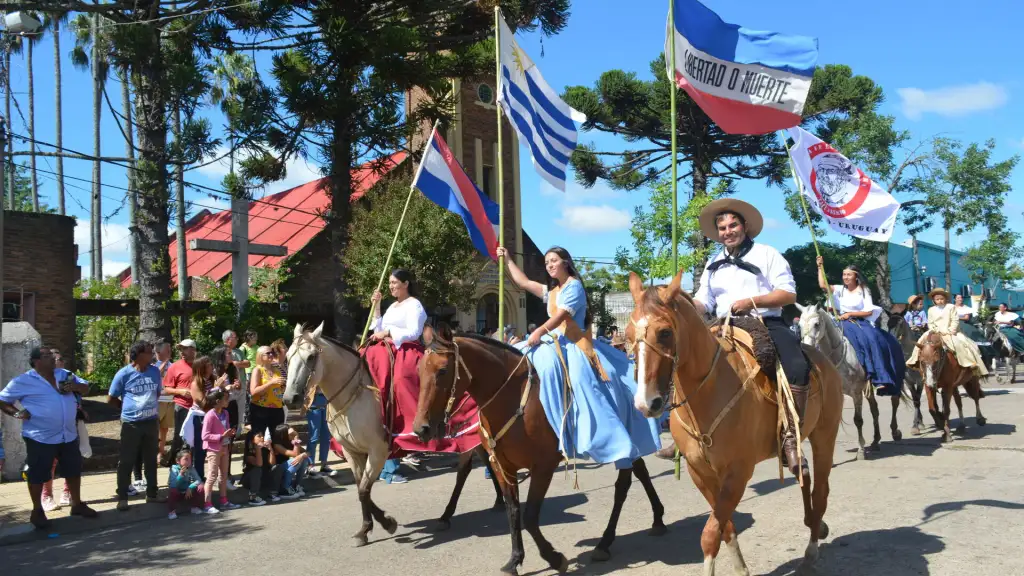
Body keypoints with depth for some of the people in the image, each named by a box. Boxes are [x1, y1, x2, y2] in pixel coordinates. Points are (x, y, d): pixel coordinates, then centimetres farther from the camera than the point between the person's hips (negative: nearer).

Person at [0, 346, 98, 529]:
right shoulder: (23, 381, -6)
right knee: (38, 475, 5)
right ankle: (37, 511, 19)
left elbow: (85, 388, 15)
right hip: (40, 438, -5)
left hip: (69, 435, 5)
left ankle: (77, 504, 29)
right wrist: (17, 413, -15)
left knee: (74, 471, 14)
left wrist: (75, 386, -7)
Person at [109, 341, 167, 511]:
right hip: (131, 424, -4)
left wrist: (148, 406, 8)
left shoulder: (155, 371, 2)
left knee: (151, 460, 12)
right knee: (127, 461, 2)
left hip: (151, 422, 4)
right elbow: (111, 398, -2)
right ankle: (122, 498, 11)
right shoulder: (124, 374, -11)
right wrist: (129, 408, 5)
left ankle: (151, 494, 22)